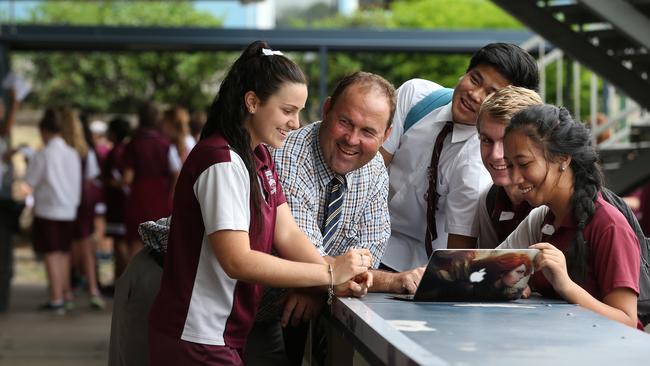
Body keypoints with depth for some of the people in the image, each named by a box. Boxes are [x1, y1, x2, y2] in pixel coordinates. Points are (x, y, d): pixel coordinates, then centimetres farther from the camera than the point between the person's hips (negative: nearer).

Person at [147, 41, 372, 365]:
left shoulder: (260, 156, 10)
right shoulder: (222, 162, -20)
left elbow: (287, 235, 4)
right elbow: (238, 261, -27)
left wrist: (338, 280, -13)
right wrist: (329, 273, -25)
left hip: (225, 335, 9)